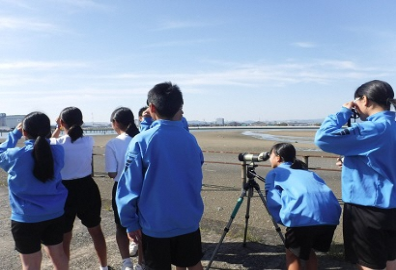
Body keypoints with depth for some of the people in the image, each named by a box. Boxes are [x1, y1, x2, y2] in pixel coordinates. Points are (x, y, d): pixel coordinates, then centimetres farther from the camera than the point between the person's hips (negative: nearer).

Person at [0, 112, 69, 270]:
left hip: (26, 218, -3)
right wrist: (43, 134, 7)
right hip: (55, 214, 3)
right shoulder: (58, 152, -9)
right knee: (58, 254, 21)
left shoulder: (16, 155, -17)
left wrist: (15, 134, 8)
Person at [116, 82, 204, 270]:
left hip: (155, 223, -3)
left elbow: (129, 186, -13)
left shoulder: (141, 141, -15)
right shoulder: (190, 139, -3)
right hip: (189, 219, 4)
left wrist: (130, 222, -4)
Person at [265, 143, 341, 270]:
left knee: (292, 253, 20)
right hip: (331, 214, 6)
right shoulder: (308, 172, 34)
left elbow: (274, 203, 3)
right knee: (308, 249, 30)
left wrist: (284, 220, 16)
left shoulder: (274, 173, 18)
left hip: (303, 216, -5)